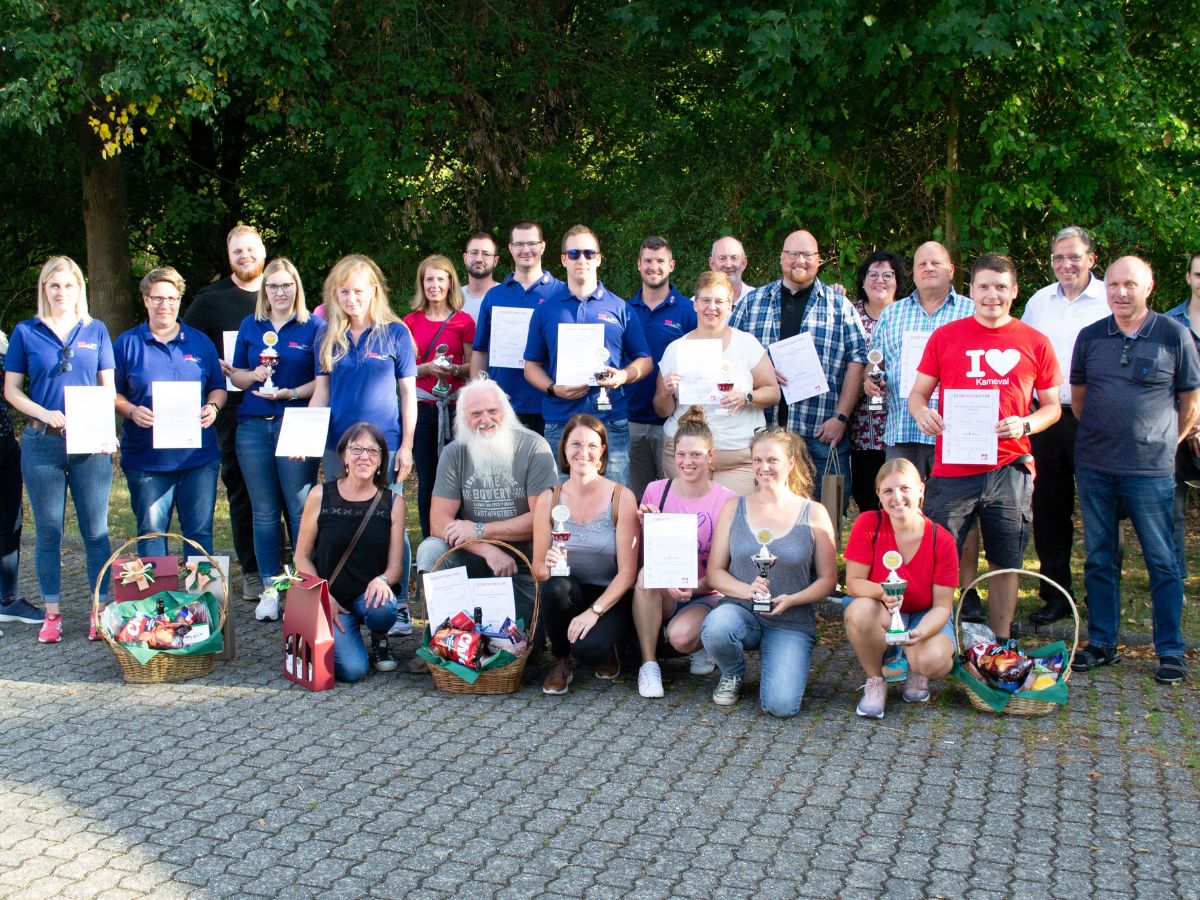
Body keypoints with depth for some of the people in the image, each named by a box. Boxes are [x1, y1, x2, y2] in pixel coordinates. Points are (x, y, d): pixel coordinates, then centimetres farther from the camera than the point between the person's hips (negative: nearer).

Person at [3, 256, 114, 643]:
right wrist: (44, 413, -12)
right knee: (48, 532, 5)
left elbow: (109, 386, 8)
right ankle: (52, 614, 14)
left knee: (96, 531, 0)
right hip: (42, 442, 0)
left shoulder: (96, 331, 9)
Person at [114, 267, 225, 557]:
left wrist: (213, 406, -6)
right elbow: (113, 393, 6)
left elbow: (218, 387, 16)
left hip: (198, 456, 1)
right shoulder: (127, 343, 5)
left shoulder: (200, 342, 11)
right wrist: (131, 411, -14)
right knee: (151, 532, 3)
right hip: (146, 458, -1)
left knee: (200, 531, 6)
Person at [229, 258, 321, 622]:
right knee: (264, 512, 7)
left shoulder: (312, 327, 2)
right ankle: (270, 588, 15)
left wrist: (293, 393, -16)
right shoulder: (250, 326, 14)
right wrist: (254, 376, -5)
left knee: (301, 509, -4)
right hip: (253, 427, 4)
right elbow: (235, 375, 16)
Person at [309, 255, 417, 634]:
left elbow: (408, 393, 1)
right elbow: (321, 390, 10)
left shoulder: (395, 333, -1)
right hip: (337, 445, 4)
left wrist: (406, 446, -4)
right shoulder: (329, 337, 9)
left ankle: (399, 606, 8)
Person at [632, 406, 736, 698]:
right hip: (662, 593, 2)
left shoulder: (726, 501, -7)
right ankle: (649, 664, -19)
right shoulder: (655, 491, -1)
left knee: (681, 636, -33)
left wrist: (695, 587, -23)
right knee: (646, 573, -33)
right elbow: (642, 550, 5)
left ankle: (701, 645, 7)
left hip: (705, 595, -2)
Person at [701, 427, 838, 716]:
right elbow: (714, 572, 3)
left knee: (781, 706, -22)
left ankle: (778, 661, 15)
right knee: (715, 628, -36)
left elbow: (828, 579, 2)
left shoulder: (814, 514, 1)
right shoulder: (734, 508, 5)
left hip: (792, 623, -1)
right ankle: (732, 675, 1)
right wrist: (747, 590, -17)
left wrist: (791, 600, -16)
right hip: (741, 610, 1)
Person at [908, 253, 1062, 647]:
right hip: (952, 468, -1)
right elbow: (917, 392, 9)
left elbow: (1052, 406, 12)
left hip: (1010, 470, 1)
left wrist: (1025, 424, -9)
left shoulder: (1035, 343, 7)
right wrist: (922, 411, -14)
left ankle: (1000, 647, 22)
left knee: (1005, 563, 9)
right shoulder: (945, 337, 5)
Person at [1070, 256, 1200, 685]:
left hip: (1150, 470, -3)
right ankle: (1101, 644, 20)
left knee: (1162, 561, 2)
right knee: (1099, 559, 10)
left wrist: (1164, 442, 7)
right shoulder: (1090, 336, 6)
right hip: (1093, 468, 3)